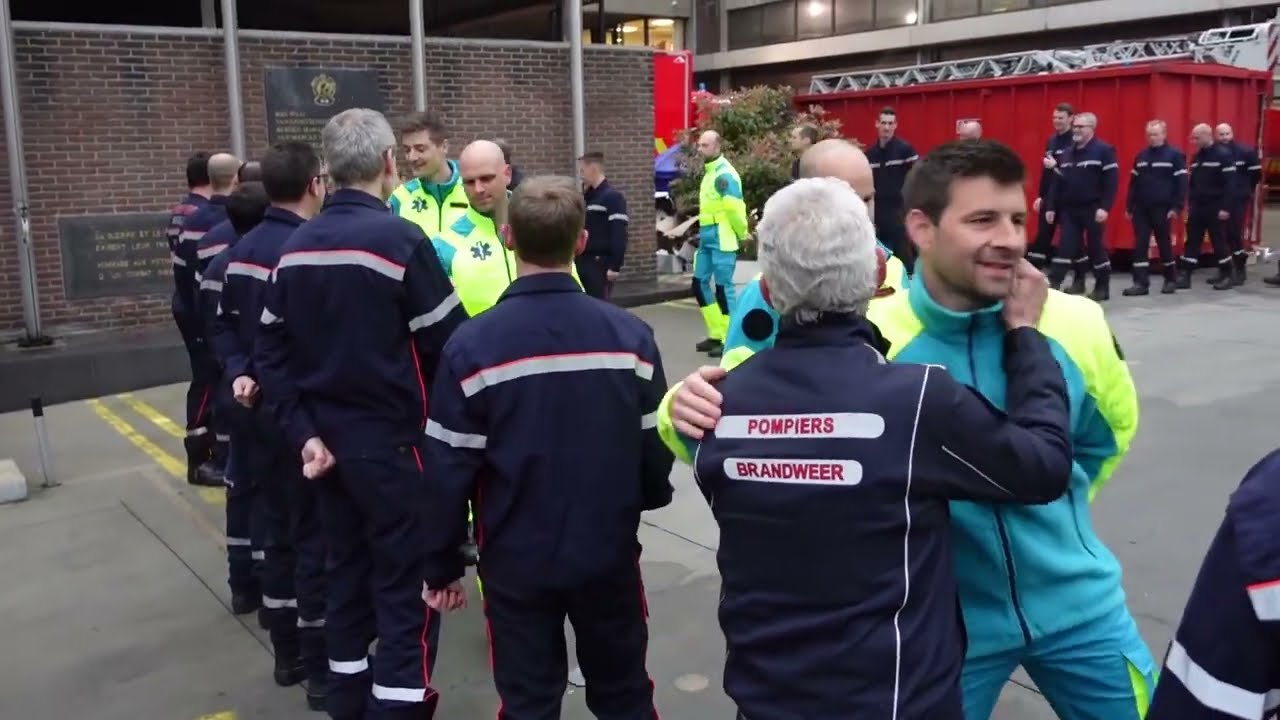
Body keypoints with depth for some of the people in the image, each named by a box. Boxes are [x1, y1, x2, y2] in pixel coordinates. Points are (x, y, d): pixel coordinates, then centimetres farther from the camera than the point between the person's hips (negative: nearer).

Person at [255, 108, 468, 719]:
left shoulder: (295, 247, 4)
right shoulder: (400, 239, -16)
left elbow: (271, 352, 4)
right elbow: (451, 345, -14)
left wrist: (302, 431, 3)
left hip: (328, 441, 7)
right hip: (395, 443, -7)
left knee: (347, 576, 18)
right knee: (407, 588, 3)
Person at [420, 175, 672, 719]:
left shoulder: (472, 344, -16)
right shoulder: (629, 334, -10)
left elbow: (448, 469, -11)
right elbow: (655, 447, -1)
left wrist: (442, 564, 3)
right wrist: (649, 499, 21)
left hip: (517, 562, -1)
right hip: (609, 553, 2)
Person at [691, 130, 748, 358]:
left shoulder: (724, 174, -15)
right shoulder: (709, 172, 15)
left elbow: (734, 208, -19)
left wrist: (743, 235, -9)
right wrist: (701, 232, 17)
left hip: (721, 240, -10)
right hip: (707, 239, 10)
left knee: (724, 288, -4)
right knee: (700, 285, 12)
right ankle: (716, 334, 23)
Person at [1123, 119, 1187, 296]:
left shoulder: (1175, 155, -4)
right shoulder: (1141, 156, 11)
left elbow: (1181, 183, -8)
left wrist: (1177, 207, -14)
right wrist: (1129, 206, 10)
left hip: (1162, 209, -4)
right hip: (1141, 208, 4)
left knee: (1164, 244, 6)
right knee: (1140, 245, -2)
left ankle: (1171, 280, 21)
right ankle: (1141, 283, -2)